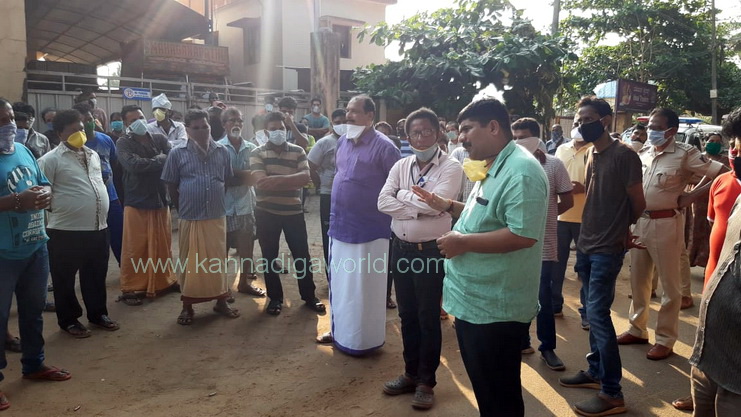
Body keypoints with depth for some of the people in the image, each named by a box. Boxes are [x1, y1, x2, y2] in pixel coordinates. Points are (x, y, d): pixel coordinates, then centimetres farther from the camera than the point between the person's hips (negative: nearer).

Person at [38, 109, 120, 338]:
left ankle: (98, 314, 31)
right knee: (65, 279, 9)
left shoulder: (93, 155, 12)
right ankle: (69, 320, 23)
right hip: (66, 231, -6)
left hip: (98, 228, 6)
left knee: (96, 276, 17)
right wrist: (60, 210, -2)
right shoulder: (50, 159, -9)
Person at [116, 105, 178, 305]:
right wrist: (161, 160, -11)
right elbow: (134, 165, -22)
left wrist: (149, 163, -18)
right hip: (137, 203, -4)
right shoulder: (123, 143, -5)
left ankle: (166, 280, 29)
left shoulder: (160, 139, 6)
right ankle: (130, 289, 12)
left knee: (164, 245, 13)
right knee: (135, 249, 0)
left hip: (160, 200, 4)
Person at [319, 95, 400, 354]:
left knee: (362, 288, 5)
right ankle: (340, 330, 36)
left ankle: (363, 340, 21)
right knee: (339, 283, 19)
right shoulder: (343, 141, 7)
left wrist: (386, 216, -8)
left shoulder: (384, 147, -15)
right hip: (340, 226, 7)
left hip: (368, 230, -7)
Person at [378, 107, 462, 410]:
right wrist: (418, 210, -16)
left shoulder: (450, 167, -8)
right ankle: (411, 373, 32)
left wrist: (403, 194, -9)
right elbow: (383, 202, -5)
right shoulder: (401, 166, 6)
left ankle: (426, 381, 22)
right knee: (407, 315, 16)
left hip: (431, 251, -5)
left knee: (428, 318, 6)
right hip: (400, 248, 5)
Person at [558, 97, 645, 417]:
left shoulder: (624, 155, -13)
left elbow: (638, 204, -5)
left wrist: (620, 229, 10)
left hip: (608, 249, -7)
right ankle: (595, 371, 30)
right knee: (593, 312, 15)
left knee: (598, 314, -7)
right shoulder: (591, 155, 10)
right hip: (585, 245, 8)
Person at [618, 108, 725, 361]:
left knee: (669, 284, 5)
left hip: (666, 223, -6)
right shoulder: (643, 153, 7)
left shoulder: (685, 154, -9)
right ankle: (638, 329, 29)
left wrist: (691, 197, -12)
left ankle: (665, 339, 16)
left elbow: (722, 174, -12)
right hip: (639, 221, 6)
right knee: (638, 279, 14)